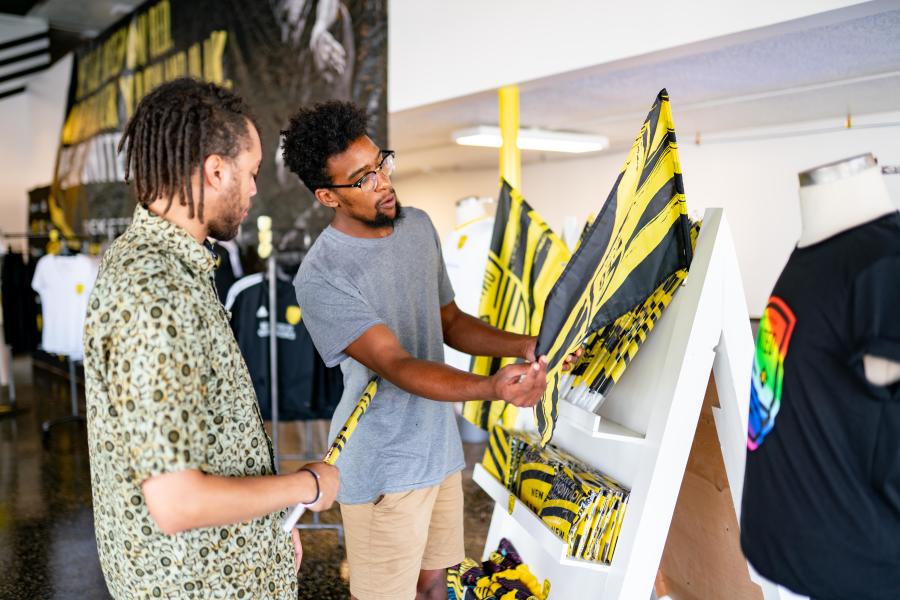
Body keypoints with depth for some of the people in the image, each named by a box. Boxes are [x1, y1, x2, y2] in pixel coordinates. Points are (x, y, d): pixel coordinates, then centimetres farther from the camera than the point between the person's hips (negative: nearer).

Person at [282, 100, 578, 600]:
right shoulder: (320, 278, -21)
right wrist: (490, 388, -42)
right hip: (384, 466, -6)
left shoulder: (419, 226, 2)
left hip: (441, 446, 7)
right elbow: (397, 366, -27)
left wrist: (525, 346, -6)